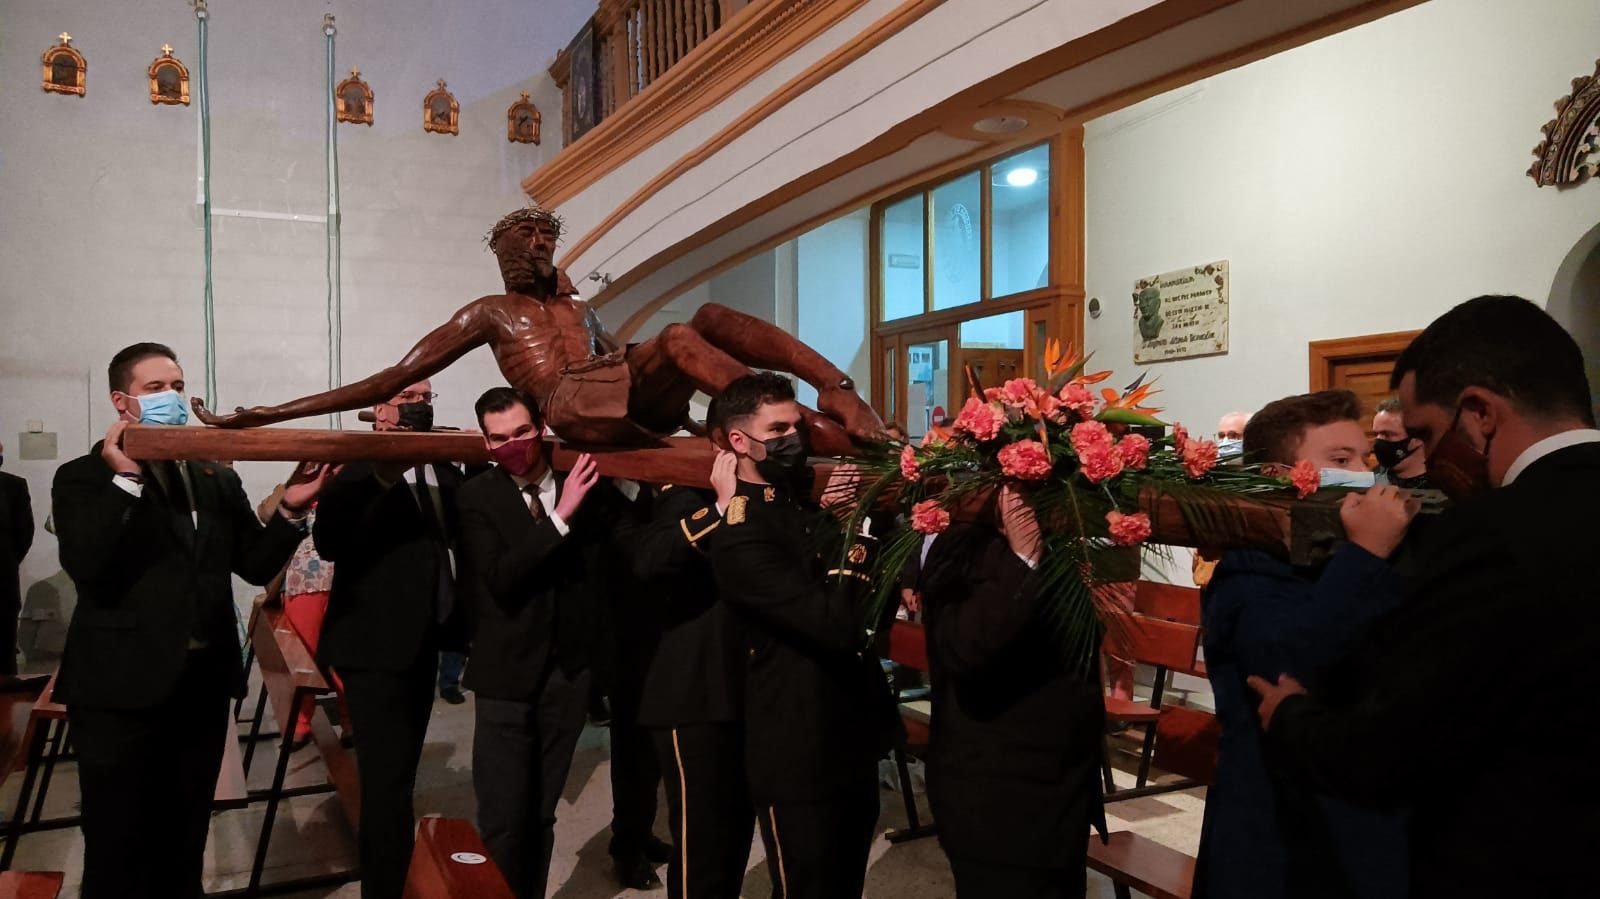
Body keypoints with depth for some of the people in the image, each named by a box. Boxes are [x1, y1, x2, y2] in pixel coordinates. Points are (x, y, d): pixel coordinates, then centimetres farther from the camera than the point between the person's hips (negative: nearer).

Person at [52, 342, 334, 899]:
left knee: (184, 839, 18)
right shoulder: (84, 478, -4)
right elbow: (89, 574, -19)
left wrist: (291, 509, -9)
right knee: (118, 845, 7)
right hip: (123, 687, -4)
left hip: (203, 682, 5)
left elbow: (256, 565, 6)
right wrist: (125, 480, -22)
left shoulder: (217, 478, 11)